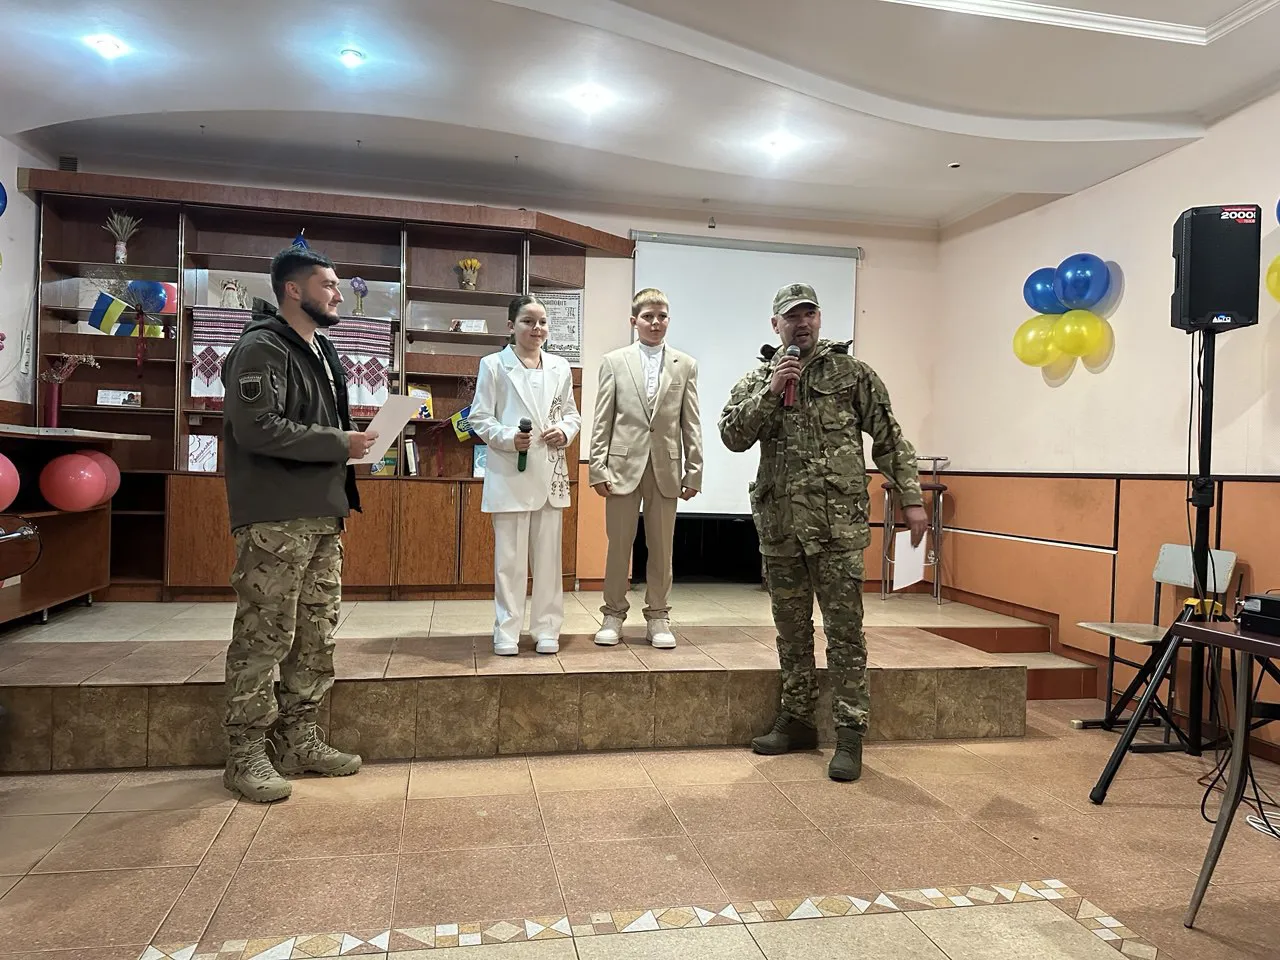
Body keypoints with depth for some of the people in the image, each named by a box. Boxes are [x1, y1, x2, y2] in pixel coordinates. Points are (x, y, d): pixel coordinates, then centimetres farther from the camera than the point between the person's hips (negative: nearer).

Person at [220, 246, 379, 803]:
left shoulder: (320, 351, 19)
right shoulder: (261, 348, -10)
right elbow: (256, 427, -22)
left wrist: (340, 498, 13)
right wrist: (338, 444, -17)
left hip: (322, 517, 9)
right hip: (274, 521, -9)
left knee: (317, 635, 12)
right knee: (264, 638, -2)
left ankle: (299, 741, 24)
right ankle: (245, 755, 11)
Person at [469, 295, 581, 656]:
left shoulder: (559, 367, 12)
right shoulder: (493, 365, 1)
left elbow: (572, 413, 16)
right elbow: (479, 417, -1)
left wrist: (566, 431, -6)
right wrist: (508, 437, -17)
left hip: (551, 474, 4)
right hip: (510, 473, -3)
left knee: (548, 556, 8)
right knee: (509, 557, 1)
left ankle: (546, 629, 18)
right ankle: (507, 632, 12)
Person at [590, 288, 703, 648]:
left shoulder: (685, 365, 7)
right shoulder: (614, 362, 5)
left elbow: (691, 423, 6)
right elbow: (602, 420, 3)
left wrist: (694, 472, 2)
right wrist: (598, 468, -3)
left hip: (666, 468, 1)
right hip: (624, 465, -1)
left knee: (661, 547, 7)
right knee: (618, 545, 5)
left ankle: (658, 617, 19)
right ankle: (613, 615, 18)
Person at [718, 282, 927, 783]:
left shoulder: (851, 371, 3)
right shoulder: (757, 379, 11)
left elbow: (889, 438, 3)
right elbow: (733, 436, 0)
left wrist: (911, 499, -2)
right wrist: (769, 391, -10)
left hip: (837, 522, -3)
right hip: (779, 523, 4)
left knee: (845, 631, -1)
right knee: (791, 629, 13)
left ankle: (850, 735, 7)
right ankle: (797, 721, 26)